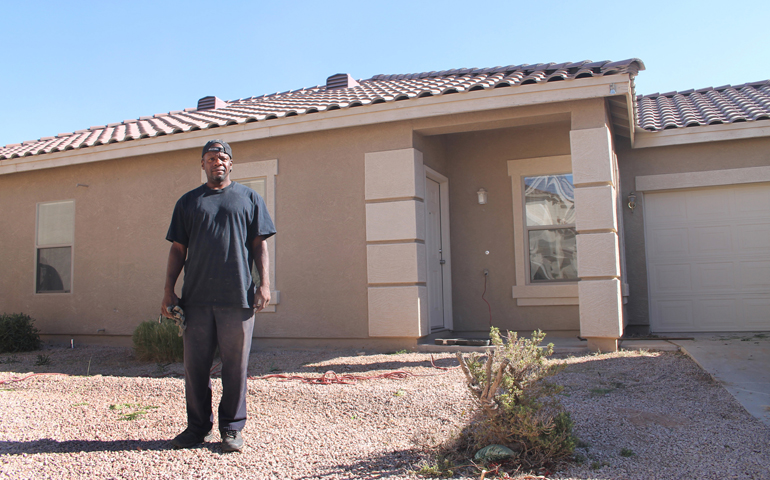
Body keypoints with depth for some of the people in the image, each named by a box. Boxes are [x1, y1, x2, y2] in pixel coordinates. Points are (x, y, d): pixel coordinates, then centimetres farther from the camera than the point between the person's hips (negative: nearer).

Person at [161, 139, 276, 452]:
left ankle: (232, 428, 14)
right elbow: (178, 249, 14)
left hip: (238, 297, -2)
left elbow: (259, 244, 8)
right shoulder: (188, 201, 17)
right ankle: (199, 427, 21)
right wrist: (169, 290, 6)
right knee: (195, 365, 7)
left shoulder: (249, 198, 13)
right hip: (197, 297, 2)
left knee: (235, 366, 2)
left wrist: (264, 282, -3)